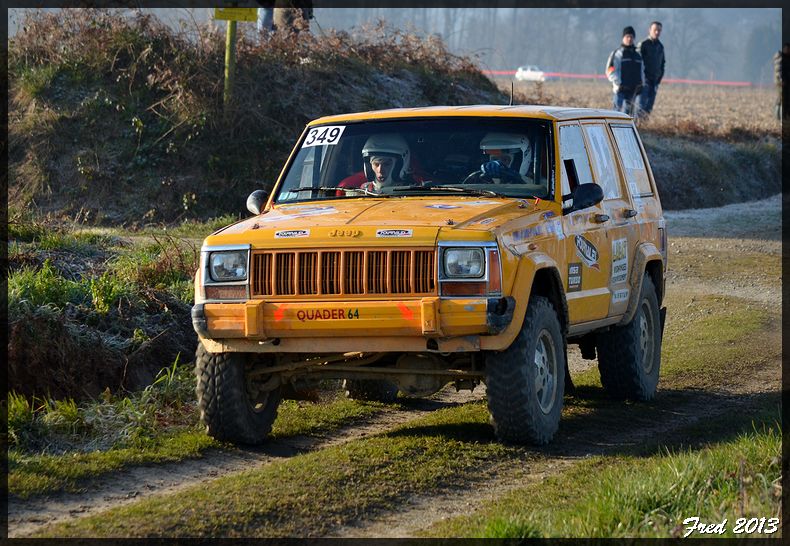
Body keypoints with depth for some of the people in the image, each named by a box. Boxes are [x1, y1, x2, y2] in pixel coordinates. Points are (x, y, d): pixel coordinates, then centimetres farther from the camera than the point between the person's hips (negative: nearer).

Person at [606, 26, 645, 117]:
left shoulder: (638, 55, 20)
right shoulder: (617, 54, 2)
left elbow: (642, 71, 28)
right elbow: (610, 71, -5)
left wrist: (641, 84, 11)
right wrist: (618, 84, -14)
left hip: (633, 91, 5)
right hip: (620, 89, -5)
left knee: (627, 113, 3)